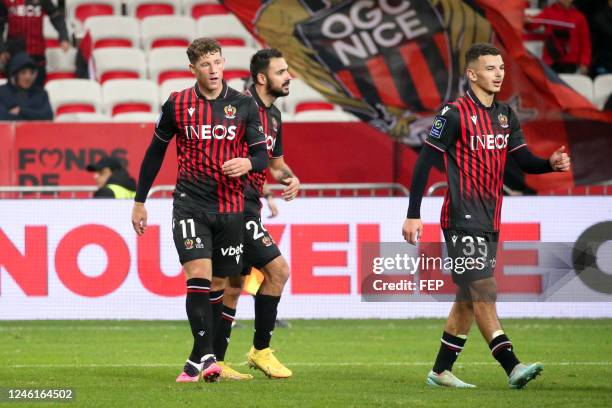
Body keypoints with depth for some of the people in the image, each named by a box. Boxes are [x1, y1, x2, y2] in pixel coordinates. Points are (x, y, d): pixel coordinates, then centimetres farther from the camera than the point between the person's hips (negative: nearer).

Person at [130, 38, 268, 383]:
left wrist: (247, 163, -20)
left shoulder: (244, 105, 3)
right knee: (198, 275, -18)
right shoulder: (177, 105, 2)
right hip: (191, 204, -2)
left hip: (230, 207, 2)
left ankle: (201, 360, 14)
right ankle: (205, 356, -21)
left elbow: (262, 155, 5)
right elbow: (156, 151, 13)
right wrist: (140, 201, 14)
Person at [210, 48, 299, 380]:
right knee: (278, 269, -11)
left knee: (233, 286, 11)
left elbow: (276, 163, 26)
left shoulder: (273, 115, 16)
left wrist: (291, 179, 5)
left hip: (246, 207, 10)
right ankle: (260, 350, -2)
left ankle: (215, 362, 15)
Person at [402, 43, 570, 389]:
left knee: (469, 298, 11)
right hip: (463, 220, -8)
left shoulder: (506, 115, 11)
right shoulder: (455, 114, -10)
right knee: (484, 293, -14)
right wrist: (413, 215, -11)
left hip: (490, 222, 8)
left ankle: (441, 371, 19)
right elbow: (424, 162, -8)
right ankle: (513, 367, -21)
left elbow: (525, 161, 11)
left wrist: (552, 164, -12)